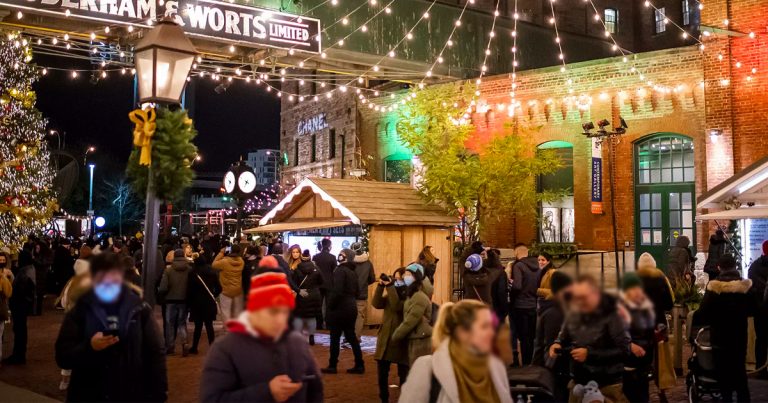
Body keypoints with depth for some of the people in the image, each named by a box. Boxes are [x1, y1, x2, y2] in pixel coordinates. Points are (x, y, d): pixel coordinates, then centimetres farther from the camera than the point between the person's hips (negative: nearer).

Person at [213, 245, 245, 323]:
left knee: (226, 312, 7)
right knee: (238, 312, 19)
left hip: (226, 290, -5)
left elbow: (214, 264, -8)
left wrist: (221, 253, -6)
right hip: (238, 290, 5)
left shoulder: (224, 261, -23)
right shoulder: (241, 261, -9)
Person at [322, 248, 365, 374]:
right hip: (351, 308, 8)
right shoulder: (352, 272, 13)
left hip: (339, 308, -8)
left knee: (335, 338, 1)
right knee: (351, 337, 11)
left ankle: (332, 366, 8)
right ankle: (359, 365, 12)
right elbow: (357, 292, 17)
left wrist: (330, 306, -14)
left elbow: (337, 291, -22)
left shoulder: (340, 270, -13)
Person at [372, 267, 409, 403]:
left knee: (403, 374, 5)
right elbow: (376, 304, -3)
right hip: (385, 337, 6)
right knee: (382, 373, 9)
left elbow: (397, 307, -25)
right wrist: (381, 286, -13)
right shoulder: (391, 293, 13)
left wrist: (390, 286, -22)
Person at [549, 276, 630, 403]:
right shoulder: (573, 315, 3)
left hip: (608, 387, -5)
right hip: (578, 383, 6)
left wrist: (590, 354, -23)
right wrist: (557, 344, -5)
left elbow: (624, 350, -19)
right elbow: (564, 337, 19)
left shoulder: (612, 317, -15)